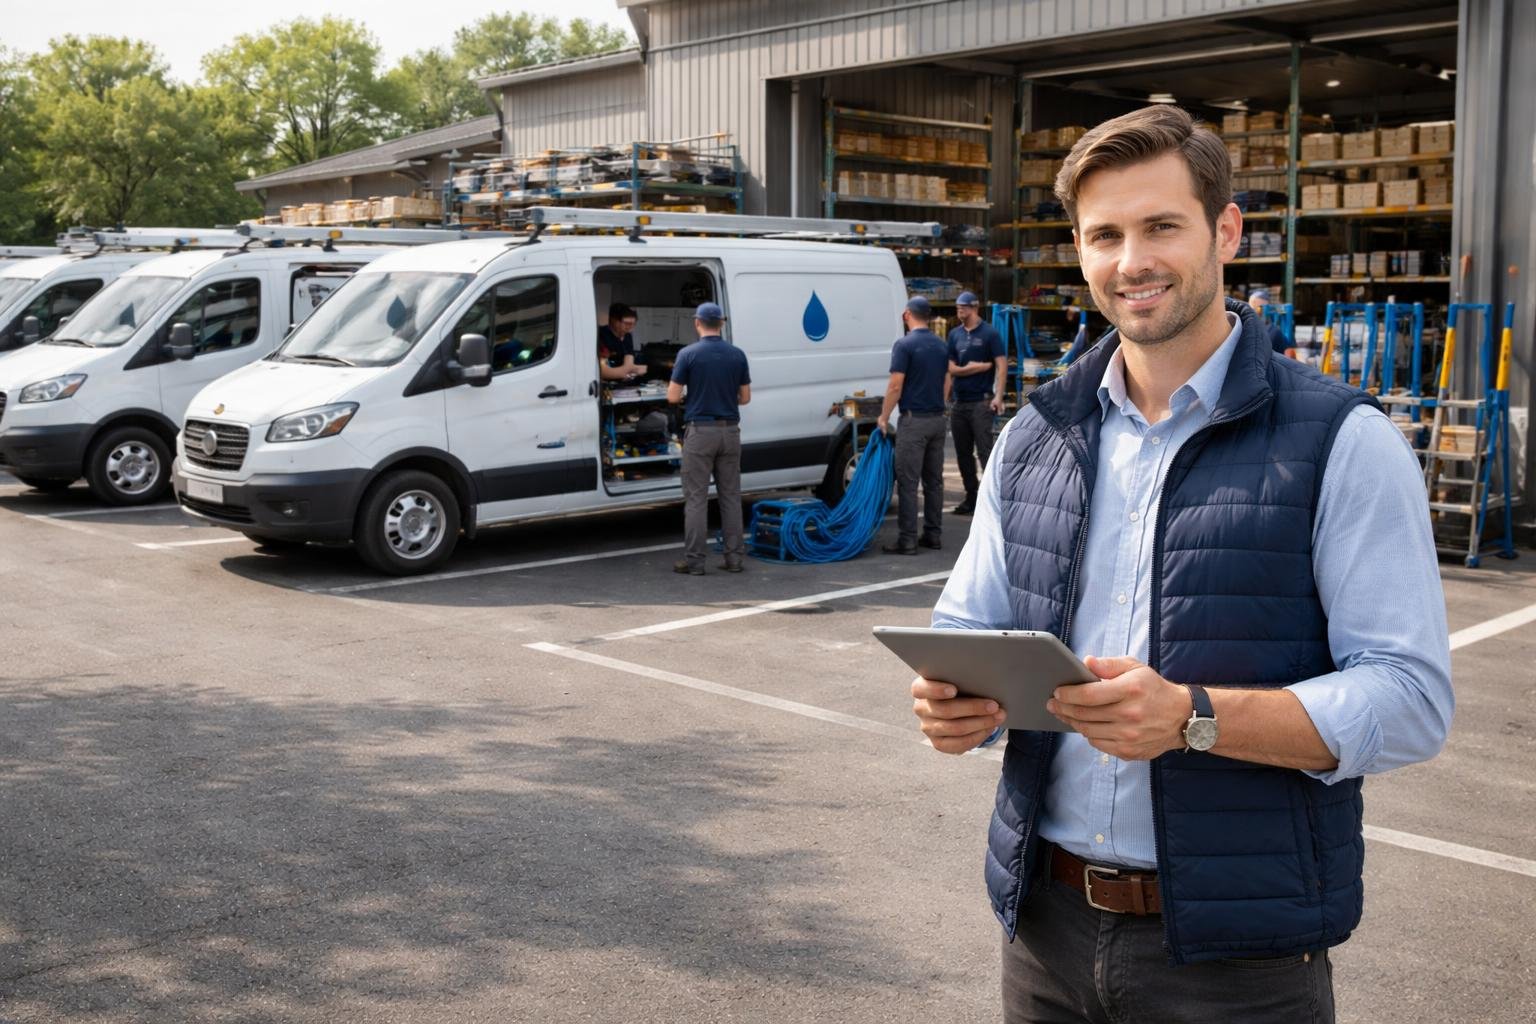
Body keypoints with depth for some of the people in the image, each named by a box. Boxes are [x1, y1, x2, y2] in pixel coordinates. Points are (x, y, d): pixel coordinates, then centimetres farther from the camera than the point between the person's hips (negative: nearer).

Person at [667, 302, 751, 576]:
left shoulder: (689, 354, -8)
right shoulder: (737, 355, 3)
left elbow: (673, 397, -7)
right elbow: (745, 397, 8)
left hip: (700, 432, -3)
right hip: (730, 431, 4)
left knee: (696, 498, 0)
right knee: (730, 496, 9)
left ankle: (694, 560, 1)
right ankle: (735, 557, 10)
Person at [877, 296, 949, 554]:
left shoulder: (905, 344, -13)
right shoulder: (941, 346, 10)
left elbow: (895, 386, -15)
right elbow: (947, 383, 15)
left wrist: (884, 417, -5)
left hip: (914, 420, -7)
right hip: (937, 419, 7)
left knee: (908, 482, -5)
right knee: (934, 480, 11)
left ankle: (907, 540, -5)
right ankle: (933, 535, 14)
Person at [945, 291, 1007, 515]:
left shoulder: (989, 333, -2)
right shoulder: (955, 334, 12)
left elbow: (1001, 365, -8)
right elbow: (951, 368, 8)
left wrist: (998, 396, -18)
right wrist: (978, 367, -5)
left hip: (981, 401, -6)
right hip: (959, 402, 6)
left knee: (985, 452, -10)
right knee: (963, 453, 10)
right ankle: (971, 498, 19)